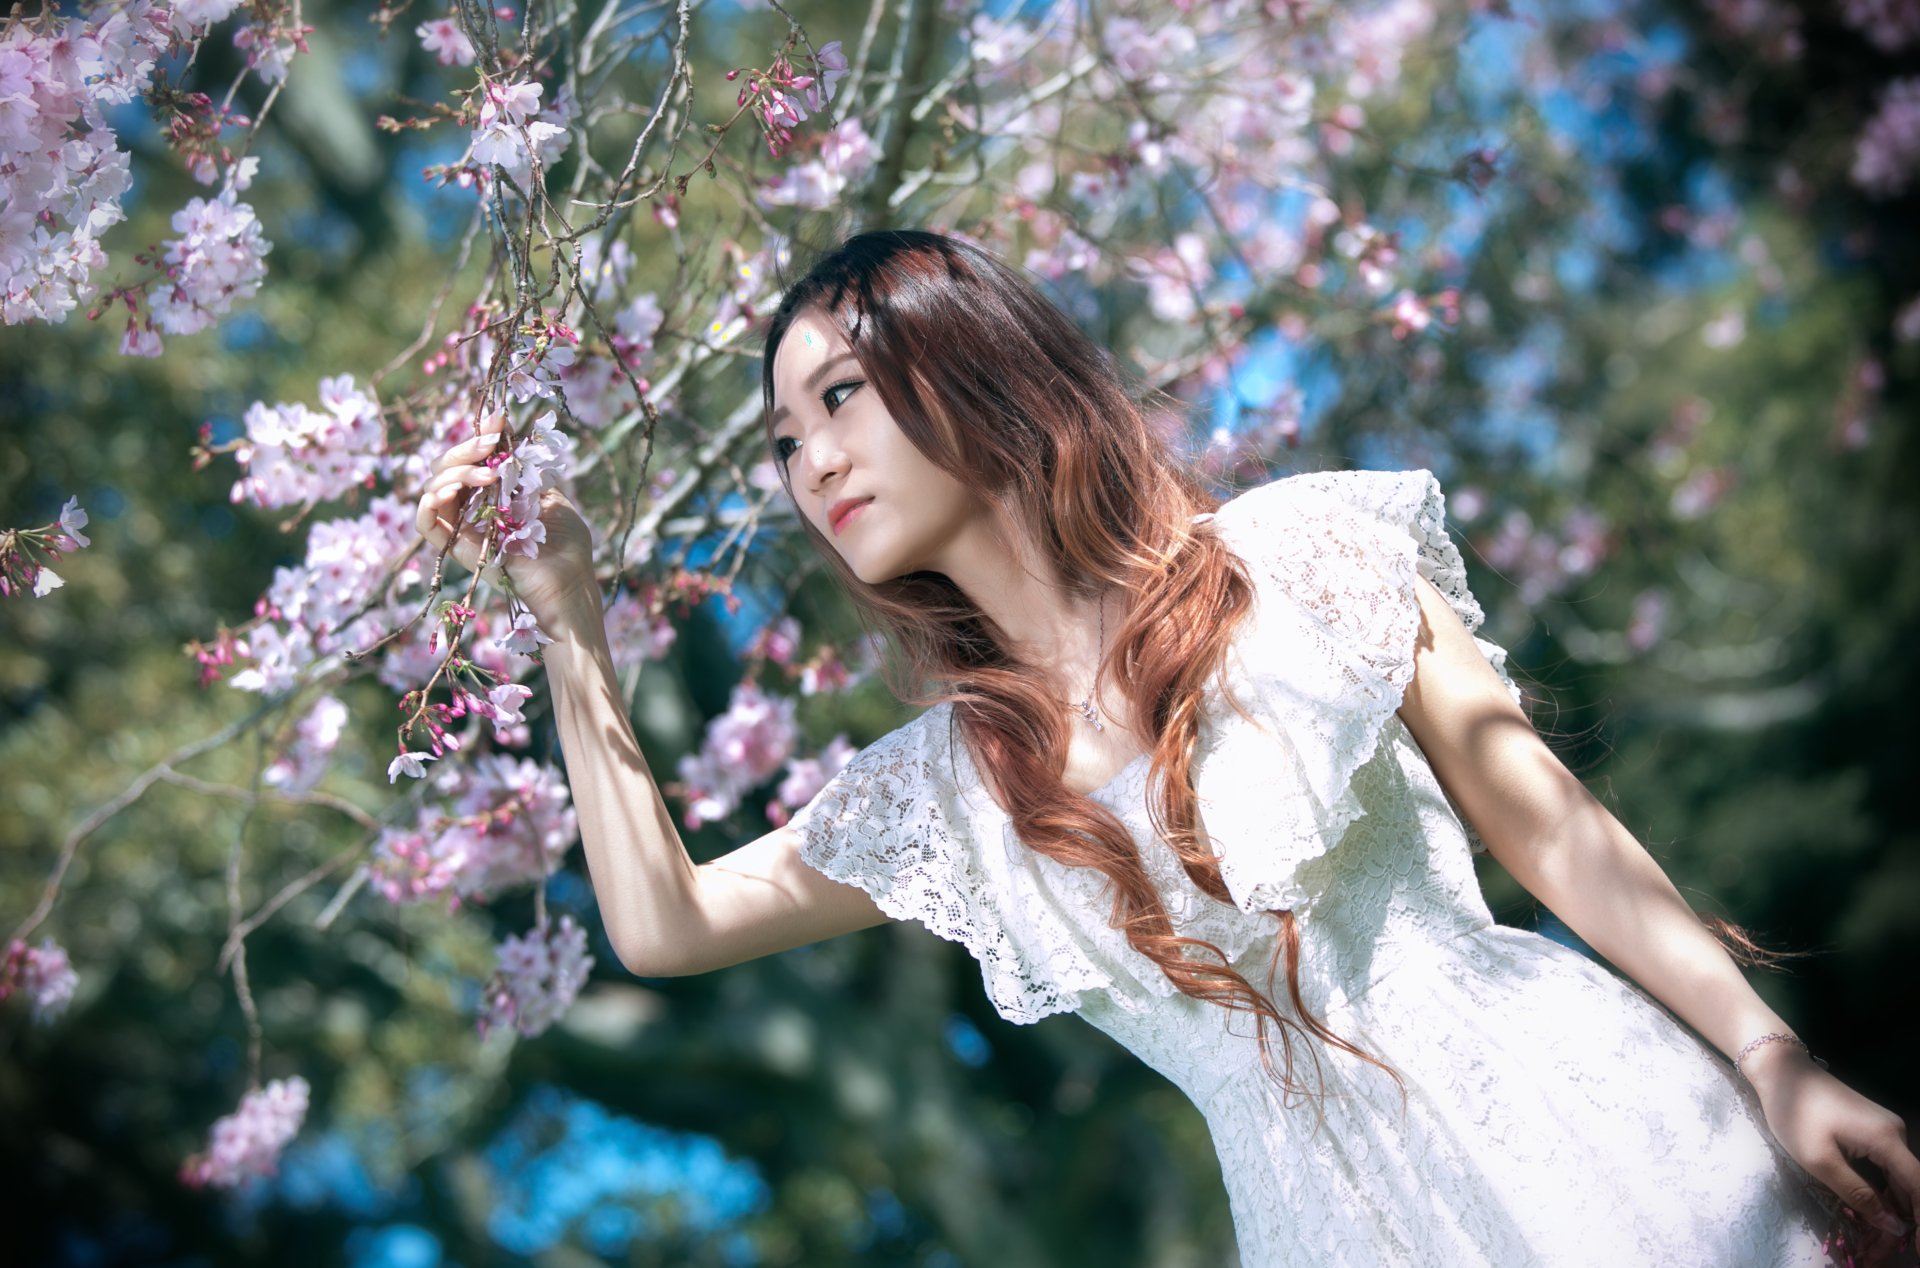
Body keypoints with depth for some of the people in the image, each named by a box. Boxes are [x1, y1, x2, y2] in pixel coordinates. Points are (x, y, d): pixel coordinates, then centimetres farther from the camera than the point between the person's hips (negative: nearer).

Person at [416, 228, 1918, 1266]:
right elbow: (662, 923, 9)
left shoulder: (1297, 556, 0)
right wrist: (568, 625, 6)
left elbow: (1555, 828, -1)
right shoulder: (940, 791, 10)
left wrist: (1779, 1064, -7)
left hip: (1585, 1145, -3)